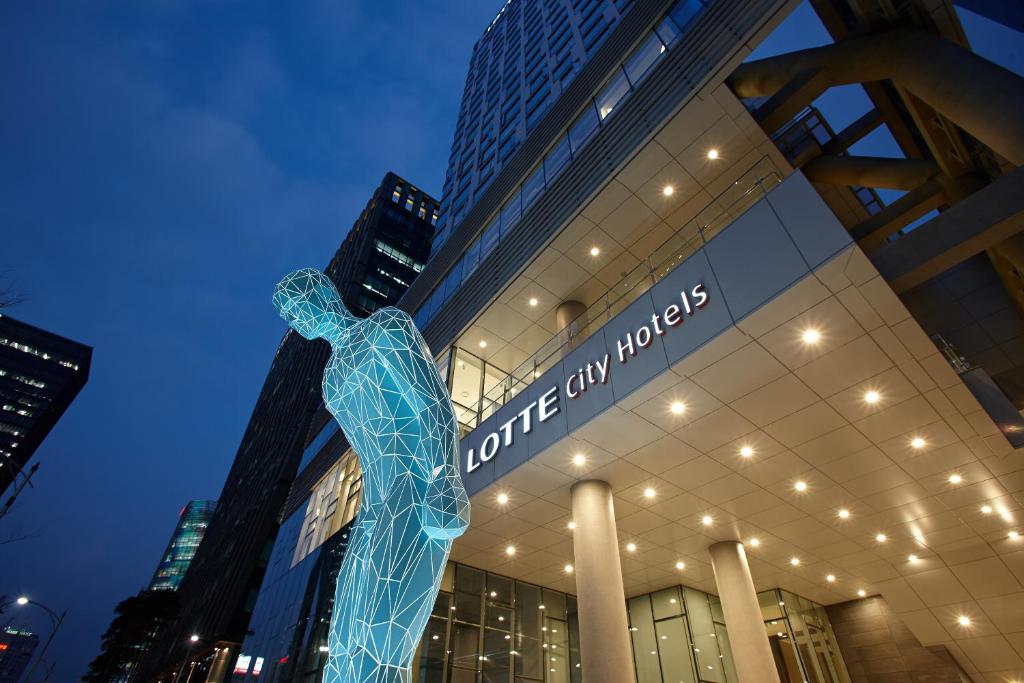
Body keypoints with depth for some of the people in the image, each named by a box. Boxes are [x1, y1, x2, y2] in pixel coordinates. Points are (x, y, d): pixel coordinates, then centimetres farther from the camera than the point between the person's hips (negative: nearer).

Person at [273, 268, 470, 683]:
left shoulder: (385, 326, 3)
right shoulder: (333, 371, 26)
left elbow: (434, 403, -10)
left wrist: (441, 483, -22)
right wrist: (370, 511, 19)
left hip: (417, 487, -8)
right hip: (377, 501, 9)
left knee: (375, 647, -18)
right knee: (350, 648, 5)